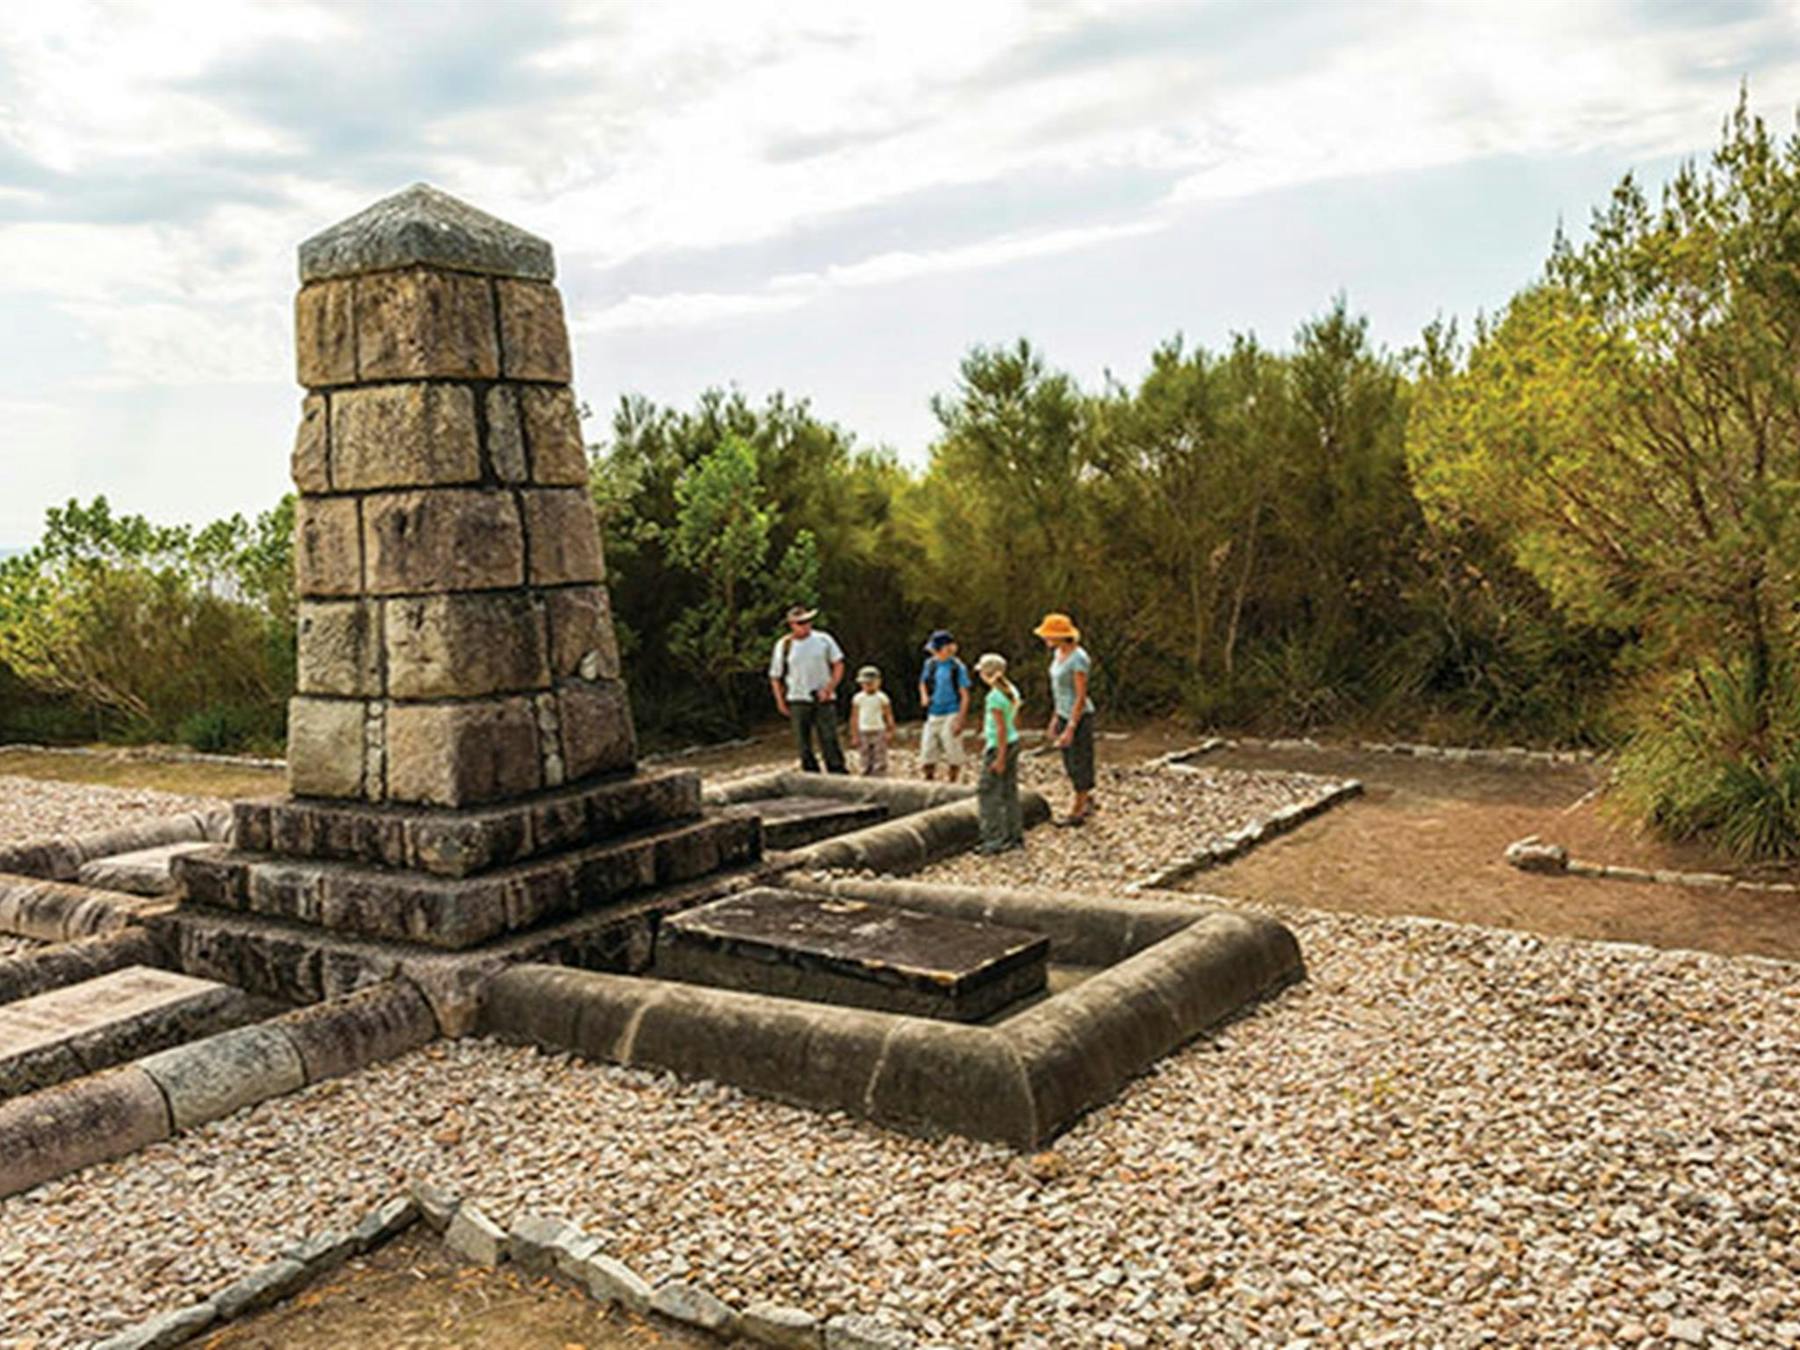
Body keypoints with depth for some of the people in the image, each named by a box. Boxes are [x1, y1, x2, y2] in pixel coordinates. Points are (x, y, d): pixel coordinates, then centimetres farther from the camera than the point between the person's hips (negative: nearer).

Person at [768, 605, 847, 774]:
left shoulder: (824, 639, 3)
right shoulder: (784, 646, 3)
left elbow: (838, 665, 5)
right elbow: (775, 676, 9)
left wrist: (829, 688, -7)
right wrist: (780, 701, 2)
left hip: (824, 699, -1)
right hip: (798, 701, 1)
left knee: (829, 739, -7)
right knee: (803, 744, 2)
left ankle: (838, 772, -4)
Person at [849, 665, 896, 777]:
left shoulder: (881, 698, -2)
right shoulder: (858, 698, 2)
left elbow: (889, 716, 0)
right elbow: (854, 717, 6)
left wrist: (890, 731, -8)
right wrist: (854, 736, 5)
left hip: (879, 731, -2)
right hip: (864, 731, 2)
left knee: (879, 759, -5)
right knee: (866, 760, 4)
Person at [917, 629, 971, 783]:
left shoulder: (957, 667, -7)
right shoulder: (930, 664, 8)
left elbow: (965, 696, -7)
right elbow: (923, 683, 25)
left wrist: (960, 720, -15)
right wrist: (924, 696, 3)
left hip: (951, 715, -5)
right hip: (933, 715, 5)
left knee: (952, 753, -4)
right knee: (927, 752, 5)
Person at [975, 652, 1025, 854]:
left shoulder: (995, 697, -20)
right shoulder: (1012, 691, 6)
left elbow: (1001, 728, -21)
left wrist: (1000, 758, -19)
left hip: (998, 747, -9)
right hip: (1012, 742, 9)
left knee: (988, 794, -1)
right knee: (1010, 792, 15)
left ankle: (996, 840, 0)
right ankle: (1016, 836, 21)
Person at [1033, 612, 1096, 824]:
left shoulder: (1078, 659, -23)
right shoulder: (1059, 653, 5)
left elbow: (1081, 696, -22)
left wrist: (1070, 729, -21)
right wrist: (1055, 720, 17)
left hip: (1079, 718, -9)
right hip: (1064, 715, 9)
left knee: (1079, 765, 5)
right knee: (1070, 764, 18)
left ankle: (1077, 812, 18)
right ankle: (1087, 800, 35)